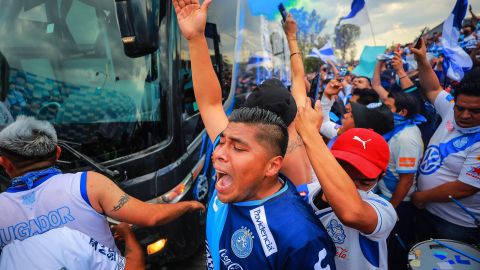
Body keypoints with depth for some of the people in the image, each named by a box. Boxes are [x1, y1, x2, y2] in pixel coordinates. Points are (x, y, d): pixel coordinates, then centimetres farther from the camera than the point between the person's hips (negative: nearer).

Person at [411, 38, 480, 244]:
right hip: (428, 211, 6)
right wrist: (422, 60, 1)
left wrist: (422, 197, -15)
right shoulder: (453, 111, -7)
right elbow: (433, 90, 10)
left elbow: (463, 189, -26)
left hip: (457, 225, -6)